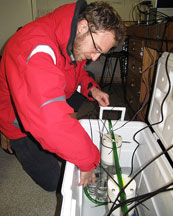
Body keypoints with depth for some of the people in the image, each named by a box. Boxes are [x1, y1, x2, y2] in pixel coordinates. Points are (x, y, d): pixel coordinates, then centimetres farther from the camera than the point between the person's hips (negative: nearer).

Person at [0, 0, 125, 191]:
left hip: (51, 109, 8)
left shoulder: (75, 42, -11)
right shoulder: (37, 47, -40)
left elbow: (77, 71, 11)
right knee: (51, 181, 2)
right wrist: (88, 160, -38)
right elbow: (51, 121, -50)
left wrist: (91, 89, -10)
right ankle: (16, 145, 23)